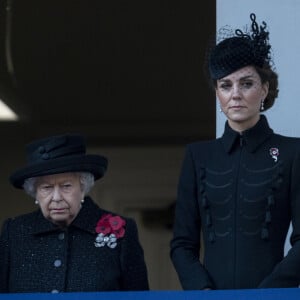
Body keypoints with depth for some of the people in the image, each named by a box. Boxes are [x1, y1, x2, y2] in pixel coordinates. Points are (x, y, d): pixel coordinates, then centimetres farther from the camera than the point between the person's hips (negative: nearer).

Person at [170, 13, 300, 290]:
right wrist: (203, 291, -8)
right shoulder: (199, 155, 10)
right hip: (210, 291, 2)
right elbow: (182, 243, 7)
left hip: (272, 292, -2)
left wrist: (265, 293, -14)